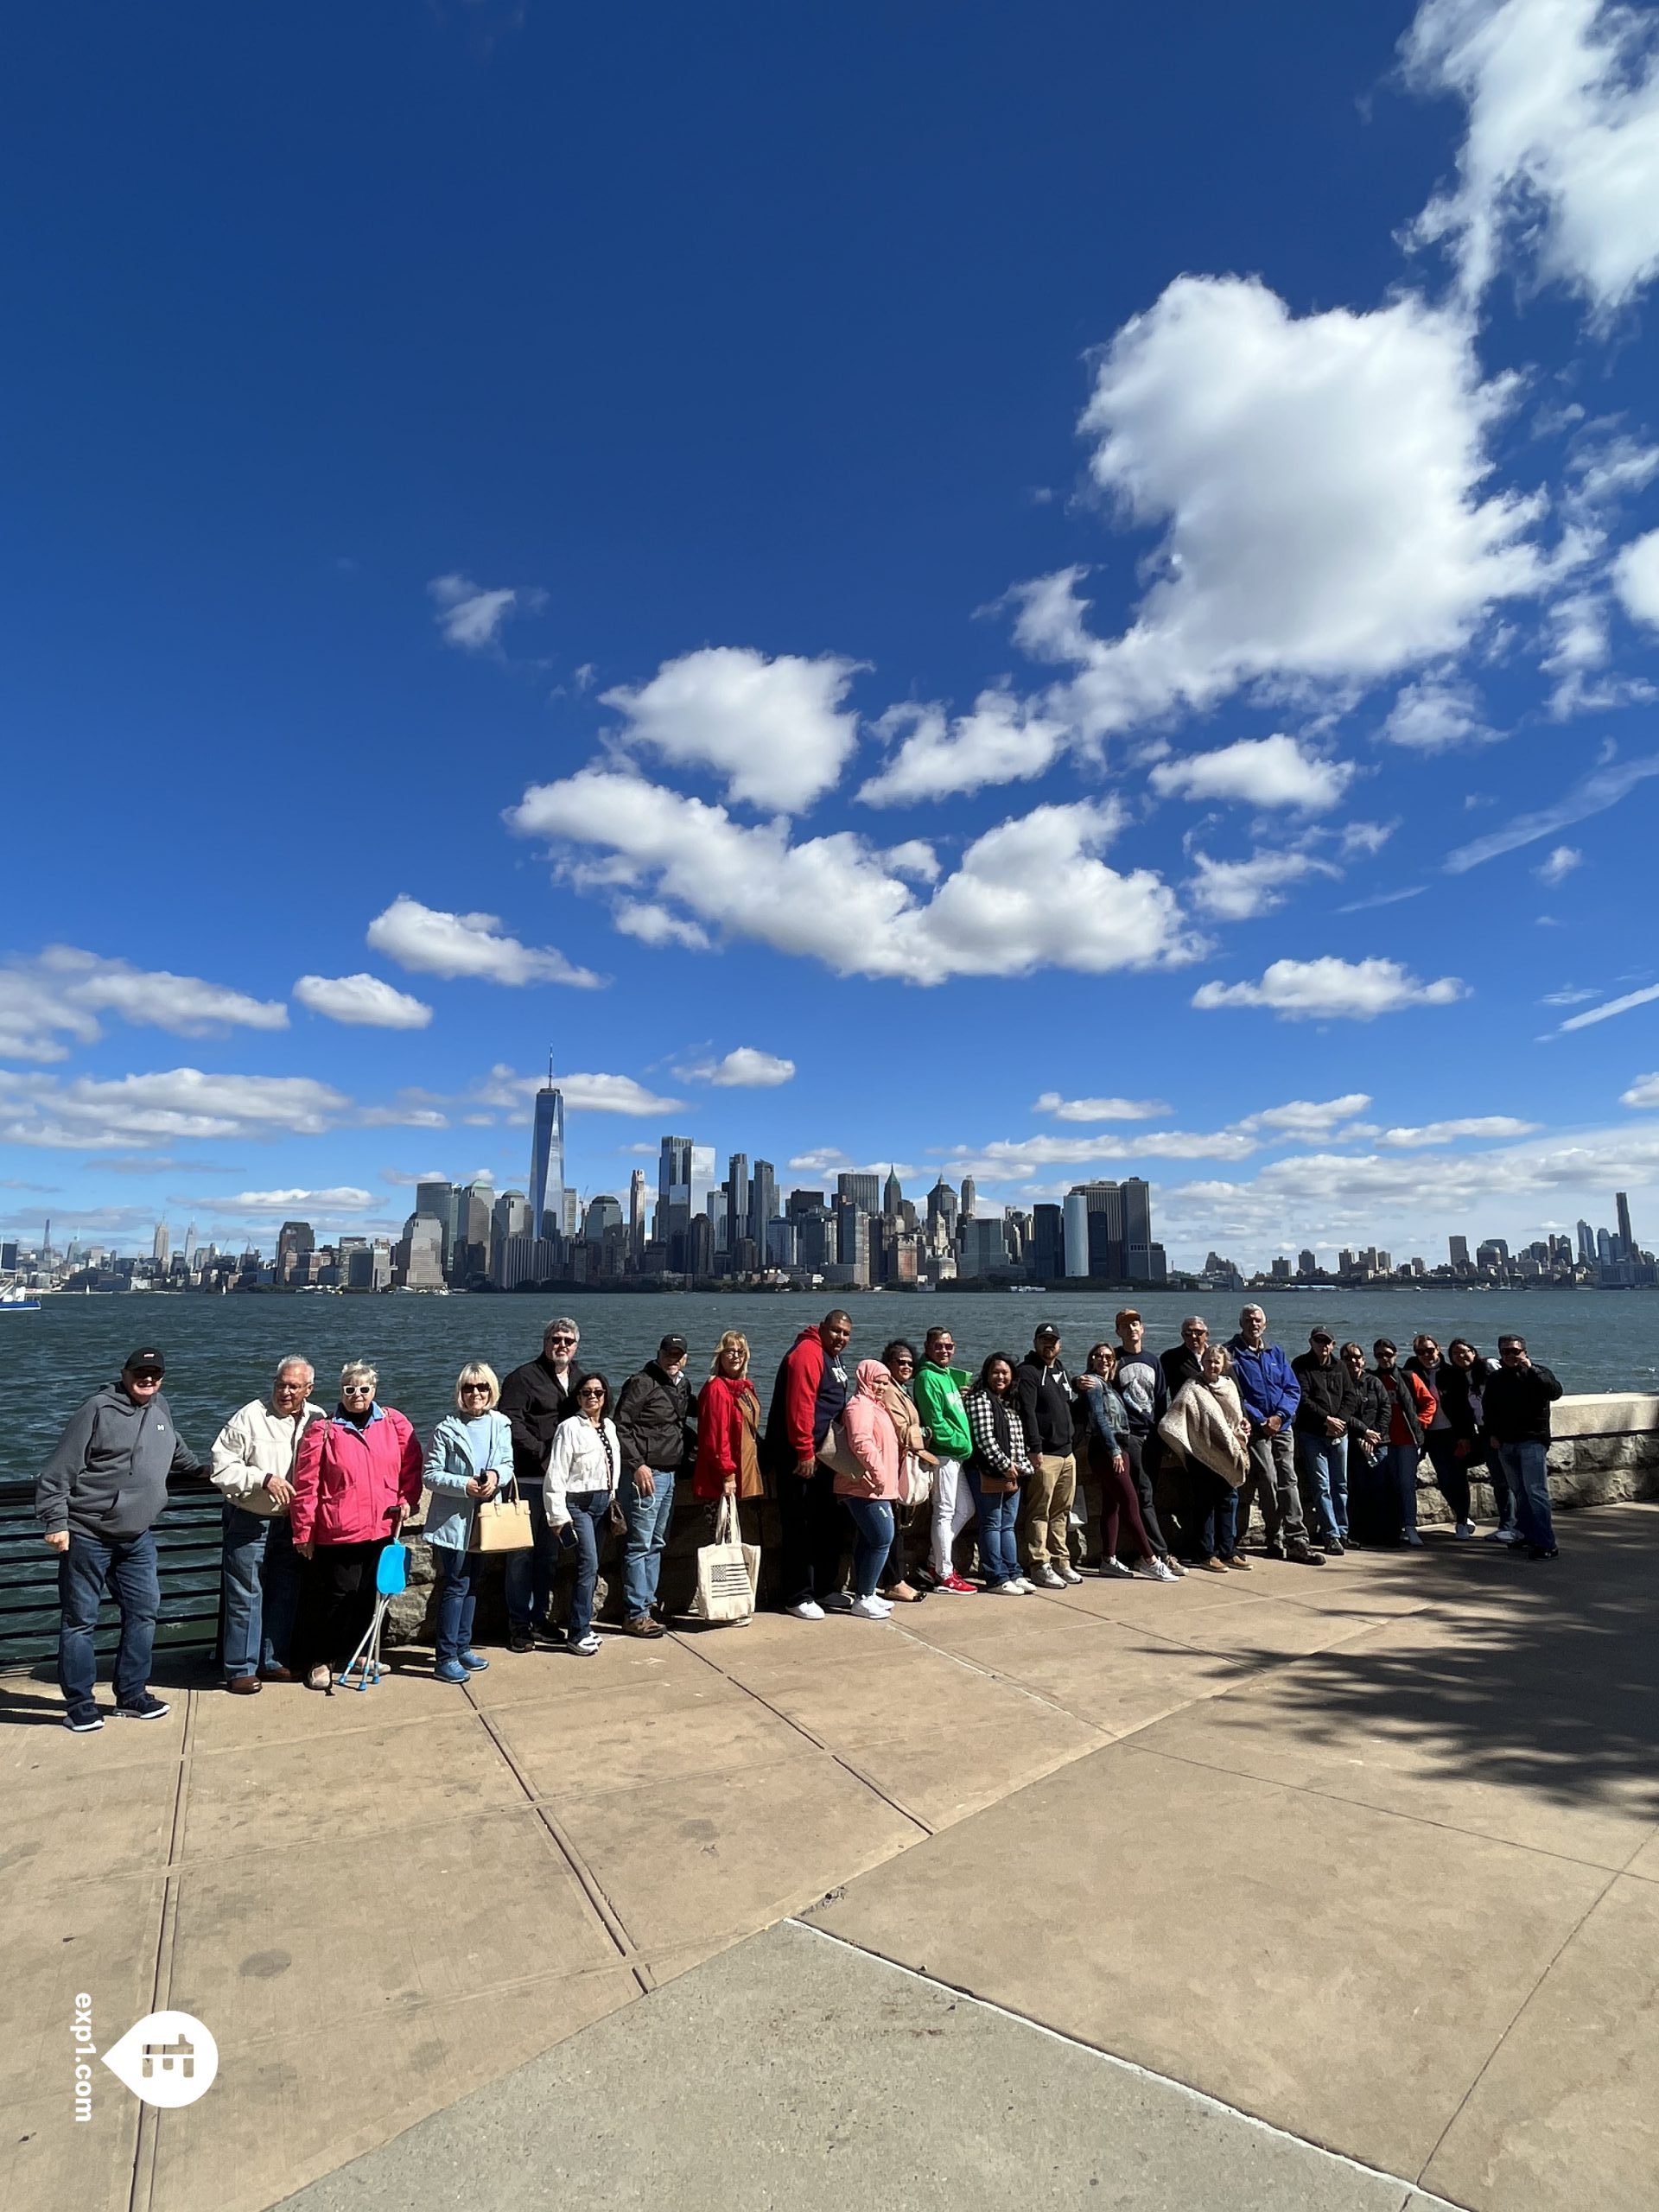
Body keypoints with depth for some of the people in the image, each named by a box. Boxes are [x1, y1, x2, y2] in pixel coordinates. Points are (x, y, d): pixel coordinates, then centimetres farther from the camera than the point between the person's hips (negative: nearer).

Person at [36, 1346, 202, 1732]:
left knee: (143, 1613, 9)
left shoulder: (160, 1407, 9)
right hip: (86, 1536, -6)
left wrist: (200, 1469, 39)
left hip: (137, 1539, 7)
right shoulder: (98, 1409, -12)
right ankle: (79, 1703, 18)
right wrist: (55, 1522, -16)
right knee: (80, 1620, 5)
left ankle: (132, 1694, 22)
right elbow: (59, 1471, -13)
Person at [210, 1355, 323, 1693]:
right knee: (246, 1597, 2)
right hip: (249, 1522, -4)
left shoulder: (317, 1420, -1)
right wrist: (264, 1478, -24)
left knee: (285, 1595, 14)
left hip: (292, 1522, 5)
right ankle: (241, 1669, 16)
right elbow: (220, 1466, -14)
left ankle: (272, 1662, 29)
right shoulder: (250, 1417, -14)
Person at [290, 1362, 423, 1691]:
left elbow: (411, 1463, 11)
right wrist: (304, 1532, -7)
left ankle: (350, 1652, 33)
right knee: (335, 1596, 3)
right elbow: (305, 1485, -7)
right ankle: (317, 1660, 23)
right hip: (336, 1532, -4)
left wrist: (407, 1500, 3)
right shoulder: (323, 1430, -8)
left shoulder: (393, 1422, 1)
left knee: (369, 1595, 14)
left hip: (382, 1529, 4)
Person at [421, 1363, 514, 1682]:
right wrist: (464, 1485, -22)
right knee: (455, 1585, -4)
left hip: (483, 1518, 5)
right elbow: (430, 1475, -10)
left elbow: (508, 1464, 5)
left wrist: (496, 1476, -16)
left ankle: (463, 1647, 28)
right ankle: (446, 1658, 4)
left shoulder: (500, 1425, 1)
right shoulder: (447, 1428, -11)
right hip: (452, 1520, -5)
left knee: (471, 1584, 15)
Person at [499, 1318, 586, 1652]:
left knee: (549, 1553, 15)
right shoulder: (524, 1377, -7)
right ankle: (518, 1622, 12)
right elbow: (511, 1423, -16)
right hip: (528, 1478, -6)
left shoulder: (579, 1377, 13)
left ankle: (540, 1616, 27)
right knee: (522, 1551, 1)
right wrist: (543, 1454, -20)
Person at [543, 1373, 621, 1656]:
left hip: (602, 1502, 7)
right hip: (578, 1503, -6)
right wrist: (558, 1516, -13)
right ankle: (578, 1633, -3)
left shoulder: (610, 1427, 8)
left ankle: (581, 1625, 21)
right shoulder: (569, 1428, -12)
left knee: (591, 1567, 10)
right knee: (589, 1564, -11)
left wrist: (612, 1501, 10)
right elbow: (556, 1476, -13)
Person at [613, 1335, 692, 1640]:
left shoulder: (682, 1385, 13)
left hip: (669, 1474, 9)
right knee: (639, 1545, -4)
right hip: (644, 1474, -9)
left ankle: (648, 1603, 26)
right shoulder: (641, 1383, -12)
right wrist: (637, 1465, -19)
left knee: (657, 1544, 16)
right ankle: (635, 1615, 2)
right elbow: (621, 1426, -16)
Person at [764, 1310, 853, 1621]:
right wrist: (805, 1451, -23)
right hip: (800, 1458, -10)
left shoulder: (834, 1358, 16)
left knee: (828, 1524, 16)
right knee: (801, 1528, -2)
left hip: (824, 1456, 10)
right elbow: (799, 1405, -23)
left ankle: (825, 1588, 29)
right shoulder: (808, 1352, -15)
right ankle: (798, 1597, 6)